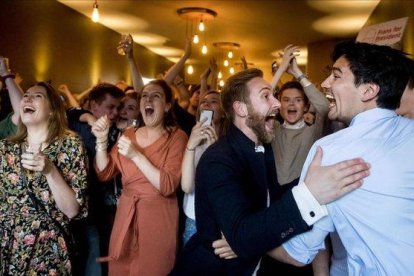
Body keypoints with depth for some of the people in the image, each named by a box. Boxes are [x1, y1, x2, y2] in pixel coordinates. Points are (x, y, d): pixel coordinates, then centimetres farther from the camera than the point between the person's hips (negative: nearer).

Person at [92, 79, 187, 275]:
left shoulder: (176, 137, -8)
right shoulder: (128, 134, 8)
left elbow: (168, 186, -19)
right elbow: (105, 174, 3)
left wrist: (136, 156, -25)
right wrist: (101, 141, -10)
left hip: (158, 218, -4)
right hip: (126, 215, 5)